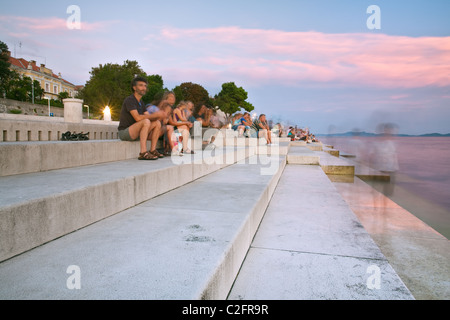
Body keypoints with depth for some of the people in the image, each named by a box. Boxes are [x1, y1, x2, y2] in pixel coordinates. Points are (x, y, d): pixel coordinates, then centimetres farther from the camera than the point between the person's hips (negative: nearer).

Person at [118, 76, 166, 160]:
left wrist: (159, 116, -15)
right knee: (146, 121, -32)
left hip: (135, 132, 9)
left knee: (157, 123, -3)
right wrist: (155, 115, -23)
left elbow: (150, 117, 8)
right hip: (124, 132, -9)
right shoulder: (129, 100, -14)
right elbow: (137, 117, -26)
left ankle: (152, 150, -4)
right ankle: (143, 153, -34)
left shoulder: (141, 102, 14)